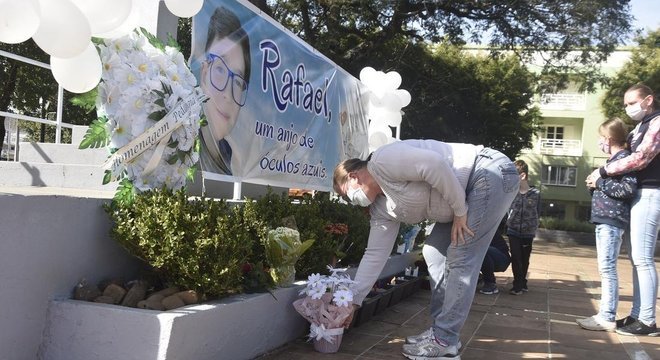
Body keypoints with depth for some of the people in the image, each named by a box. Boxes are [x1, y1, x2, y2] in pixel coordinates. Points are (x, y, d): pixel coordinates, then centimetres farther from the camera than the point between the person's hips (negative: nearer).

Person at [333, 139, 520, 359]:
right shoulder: (381, 209, 10)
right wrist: (351, 301, 13)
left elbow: (435, 165, -27)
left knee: (460, 258, -12)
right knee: (434, 251, 10)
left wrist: (460, 211, -18)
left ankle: (444, 341, -5)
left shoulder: (382, 161, -17)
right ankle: (441, 331, 16)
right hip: (473, 189, 10)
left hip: (492, 171, -10)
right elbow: (375, 255, 12)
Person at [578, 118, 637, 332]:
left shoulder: (624, 158, -11)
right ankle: (606, 313, 15)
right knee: (606, 269, 11)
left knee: (607, 268, -11)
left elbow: (629, 189, -23)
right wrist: (594, 186, 8)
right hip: (604, 219, 10)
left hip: (612, 220, -10)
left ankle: (607, 318, -9)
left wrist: (600, 183, -16)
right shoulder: (613, 160, 19)